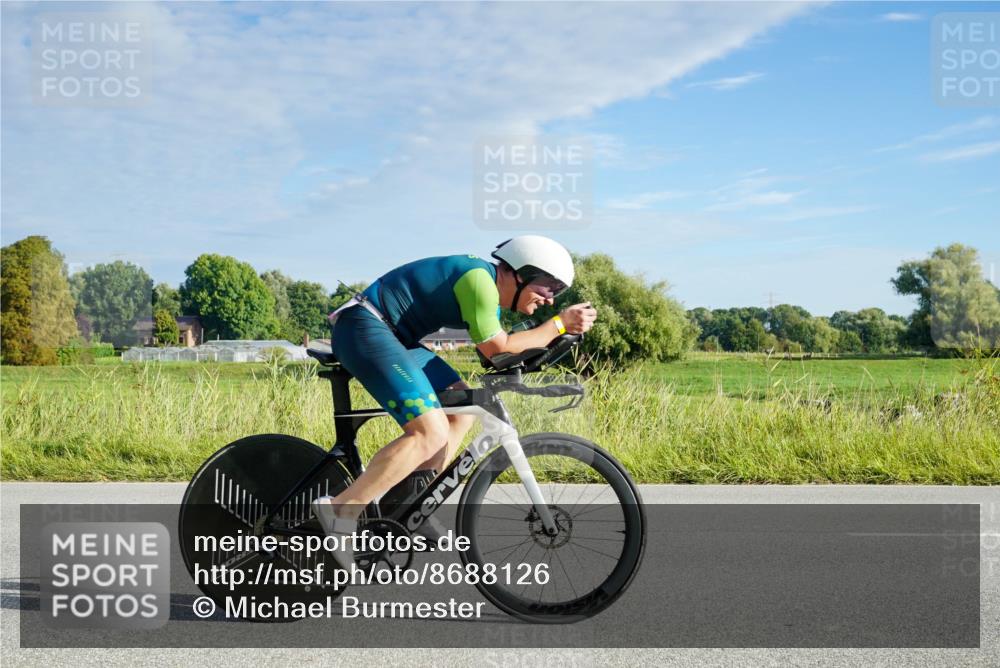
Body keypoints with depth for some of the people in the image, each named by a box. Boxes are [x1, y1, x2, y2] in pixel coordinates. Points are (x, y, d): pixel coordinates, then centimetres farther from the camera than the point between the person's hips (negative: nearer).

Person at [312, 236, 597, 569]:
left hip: (391, 335, 11)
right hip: (363, 327, -11)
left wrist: (561, 329, 2)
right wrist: (559, 324, -9)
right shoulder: (480, 278, -16)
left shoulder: (490, 291, 16)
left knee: (463, 408, 10)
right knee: (432, 432, -21)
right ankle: (341, 509, -18)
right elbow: (497, 348, -13)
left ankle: (406, 503, 10)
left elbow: (497, 353, 12)